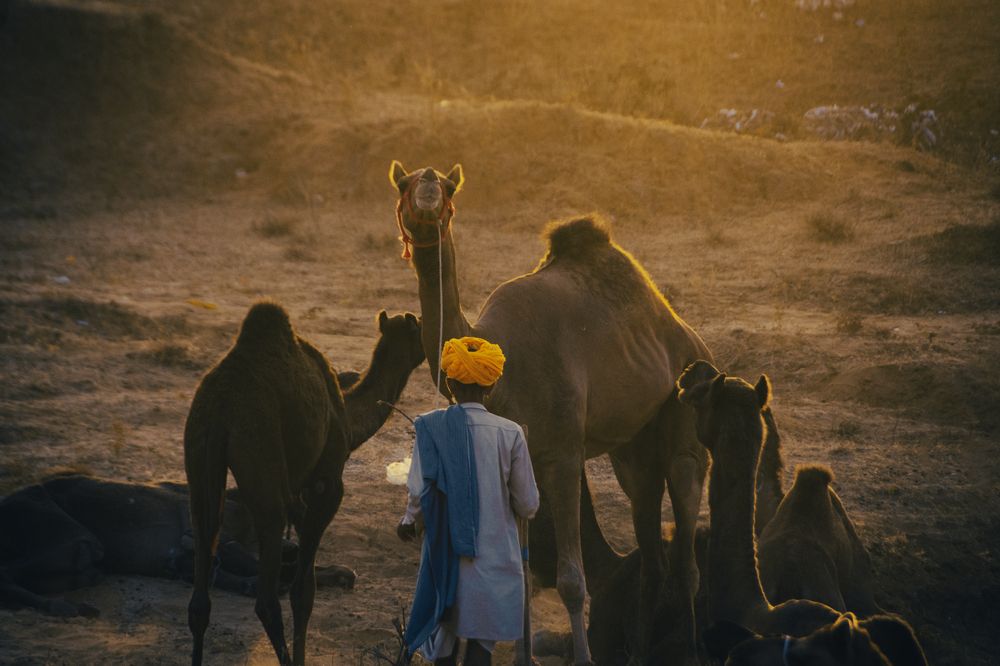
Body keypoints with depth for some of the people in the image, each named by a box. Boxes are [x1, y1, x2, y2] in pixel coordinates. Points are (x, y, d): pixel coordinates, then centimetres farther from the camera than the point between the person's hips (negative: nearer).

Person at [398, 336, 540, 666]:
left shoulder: (430, 427, -8)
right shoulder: (509, 433, -8)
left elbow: (418, 490, -13)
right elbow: (528, 505, -2)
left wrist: (409, 520, 8)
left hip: (444, 552, 1)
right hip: (493, 559, -1)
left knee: (445, 634, 17)